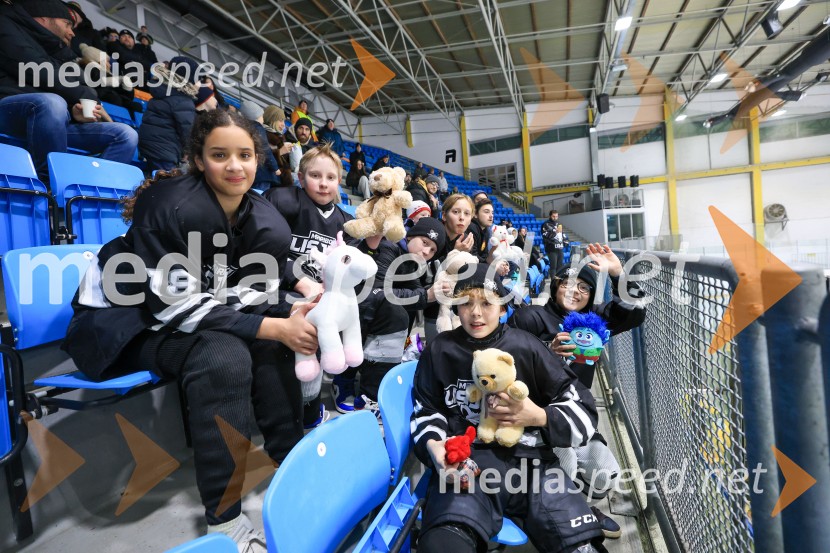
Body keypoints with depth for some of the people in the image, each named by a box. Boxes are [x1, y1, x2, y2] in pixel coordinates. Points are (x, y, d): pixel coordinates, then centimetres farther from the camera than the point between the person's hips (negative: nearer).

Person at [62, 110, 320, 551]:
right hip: (118, 320, -6)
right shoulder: (172, 207, -27)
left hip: (188, 314, 6)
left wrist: (289, 316, -28)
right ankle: (223, 516, -19)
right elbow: (176, 306, -30)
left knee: (271, 341, -17)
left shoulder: (265, 222, -9)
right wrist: (273, 327, -34)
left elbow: (248, 297, -6)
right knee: (224, 356, -31)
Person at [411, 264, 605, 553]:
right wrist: (433, 445, -6)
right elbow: (425, 413, 15)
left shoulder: (526, 347, 6)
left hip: (529, 458, 2)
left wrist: (539, 417, -10)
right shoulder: (440, 350, 9)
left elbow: (583, 411, 9)